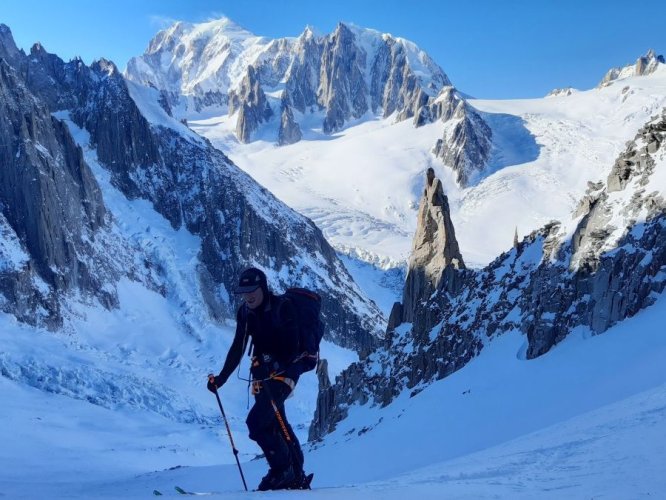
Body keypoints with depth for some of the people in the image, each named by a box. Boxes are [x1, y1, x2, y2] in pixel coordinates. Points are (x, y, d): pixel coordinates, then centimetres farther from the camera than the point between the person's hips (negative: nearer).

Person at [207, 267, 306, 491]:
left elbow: (293, 347, -21)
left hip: (285, 371, -7)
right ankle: (296, 476, 25)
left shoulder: (282, 308, -16)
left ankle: (282, 471, -3)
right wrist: (222, 378, 5)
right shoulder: (245, 313, 3)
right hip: (262, 373, 7)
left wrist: (274, 363, -35)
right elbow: (237, 348, 10)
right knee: (276, 425, 12)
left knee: (257, 421, -18)